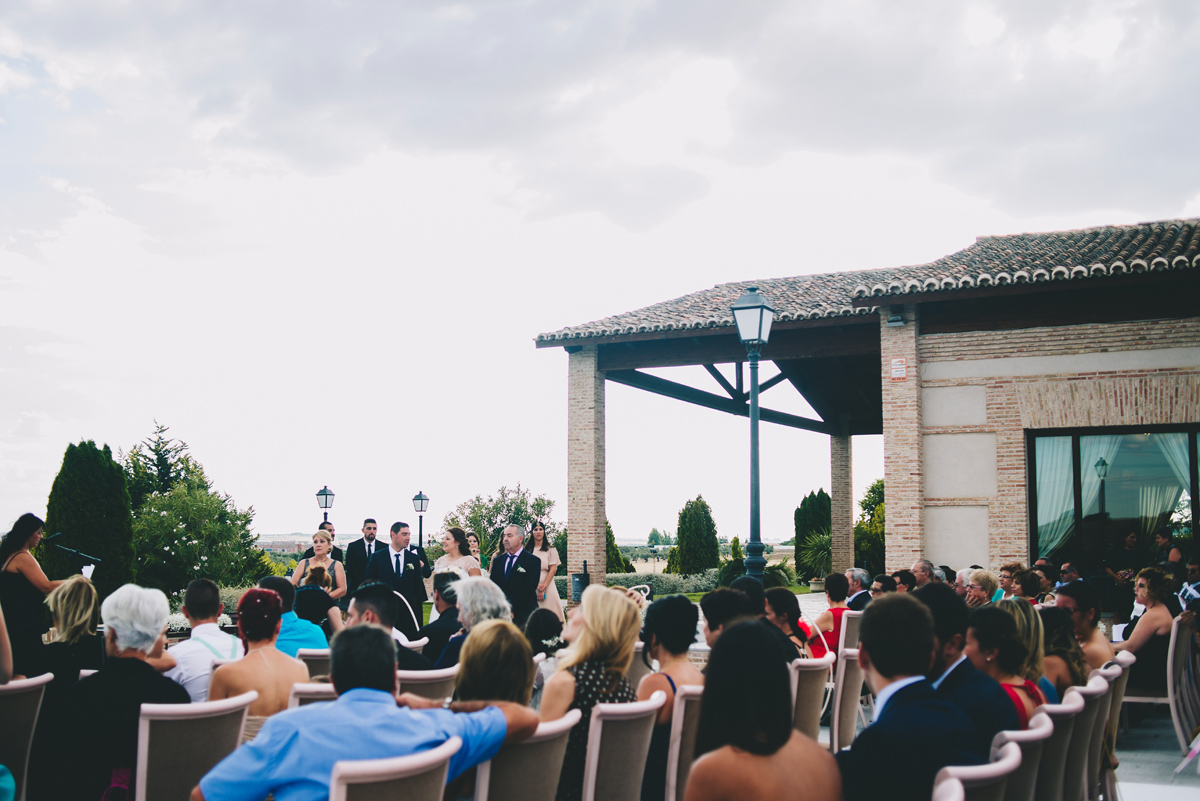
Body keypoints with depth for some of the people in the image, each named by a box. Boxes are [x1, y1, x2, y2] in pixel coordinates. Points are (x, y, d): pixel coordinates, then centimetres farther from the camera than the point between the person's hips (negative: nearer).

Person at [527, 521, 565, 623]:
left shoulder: (550, 549, 6)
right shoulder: (527, 550, 11)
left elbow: (553, 570, -1)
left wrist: (543, 588, -11)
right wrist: (537, 586, -10)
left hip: (547, 587, -2)